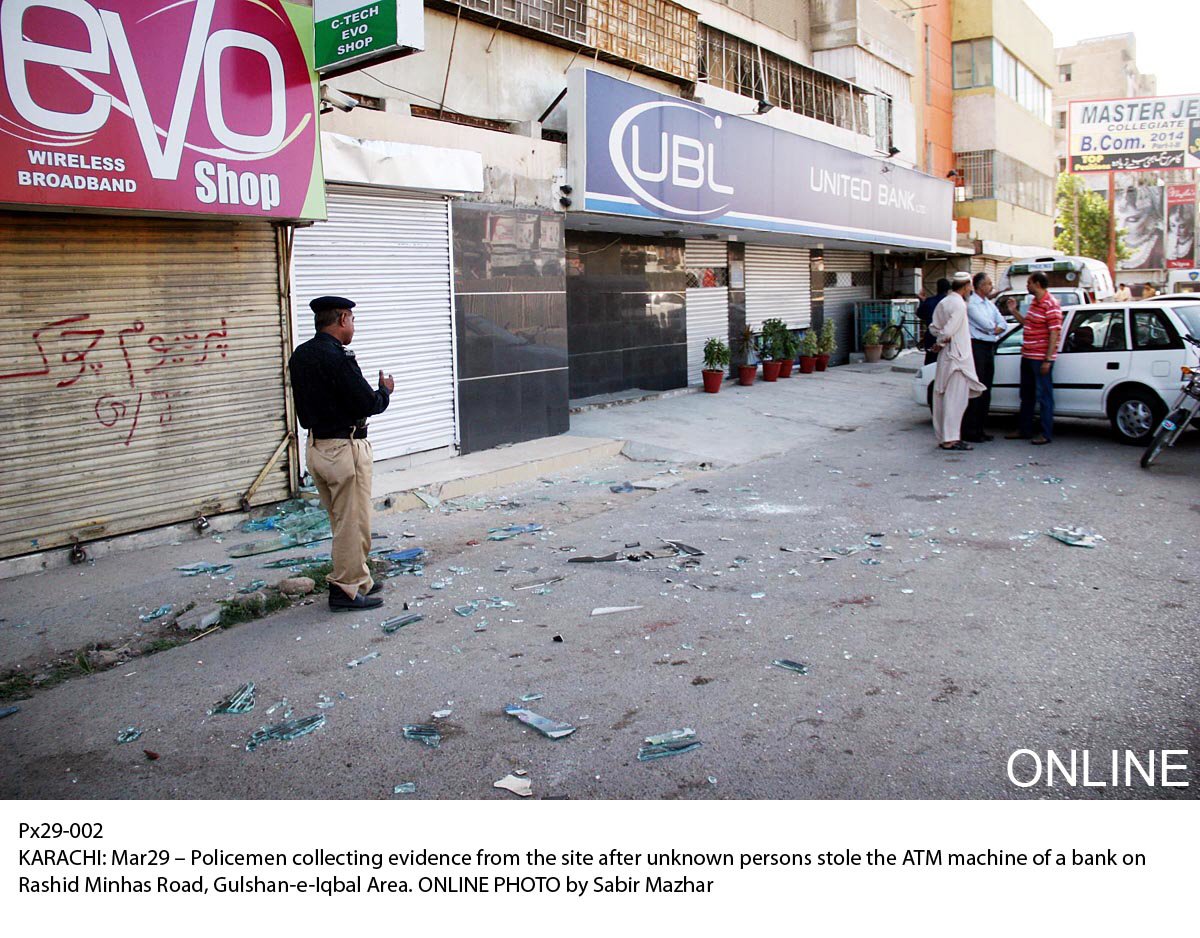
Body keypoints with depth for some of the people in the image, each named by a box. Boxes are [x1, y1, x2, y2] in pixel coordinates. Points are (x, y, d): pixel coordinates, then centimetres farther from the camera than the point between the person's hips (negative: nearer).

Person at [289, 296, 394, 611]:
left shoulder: (300, 356, 8)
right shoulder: (337, 357, -19)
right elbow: (369, 404, -19)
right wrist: (385, 390, 2)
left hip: (315, 446, 9)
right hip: (344, 447, -9)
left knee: (342, 521, 18)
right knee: (353, 523, 1)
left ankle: (359, 580, 28)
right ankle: (347, 590, 8)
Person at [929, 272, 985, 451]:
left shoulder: (943, 302, 11)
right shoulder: (959, 304, -15)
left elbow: (933, 327, 11)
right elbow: (948, 331, -20)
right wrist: (941, 343, -4)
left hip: (945, 356, 9)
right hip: (957, 356, -9)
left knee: (943, 396, 11)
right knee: (955, 399, -6)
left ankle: (943, 437, 16)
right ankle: (950, 439, -5)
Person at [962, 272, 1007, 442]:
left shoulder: (990, 304, 18)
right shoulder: (971, 304, -8)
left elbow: (1003, 325, 11)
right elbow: (987, 325, -15)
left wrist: (994, 329, -7)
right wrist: (995, 326, 5)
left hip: (990, 347, 8)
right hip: (977, 347, -8)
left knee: (985, 391, 9)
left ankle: (979, 430, 14)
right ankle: (969, 432, -7)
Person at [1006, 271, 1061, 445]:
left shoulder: (1050, 304, -15)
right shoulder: (1034, 302, 13)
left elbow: (1054, 333, -18)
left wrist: (1048, 359, -22)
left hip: (1041, 358, -9)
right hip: (1028, 356, 9)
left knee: (1044, 395, -2)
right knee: (1027, 395, 16)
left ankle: (1046, 433, 4)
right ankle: (1024, 429, 26)